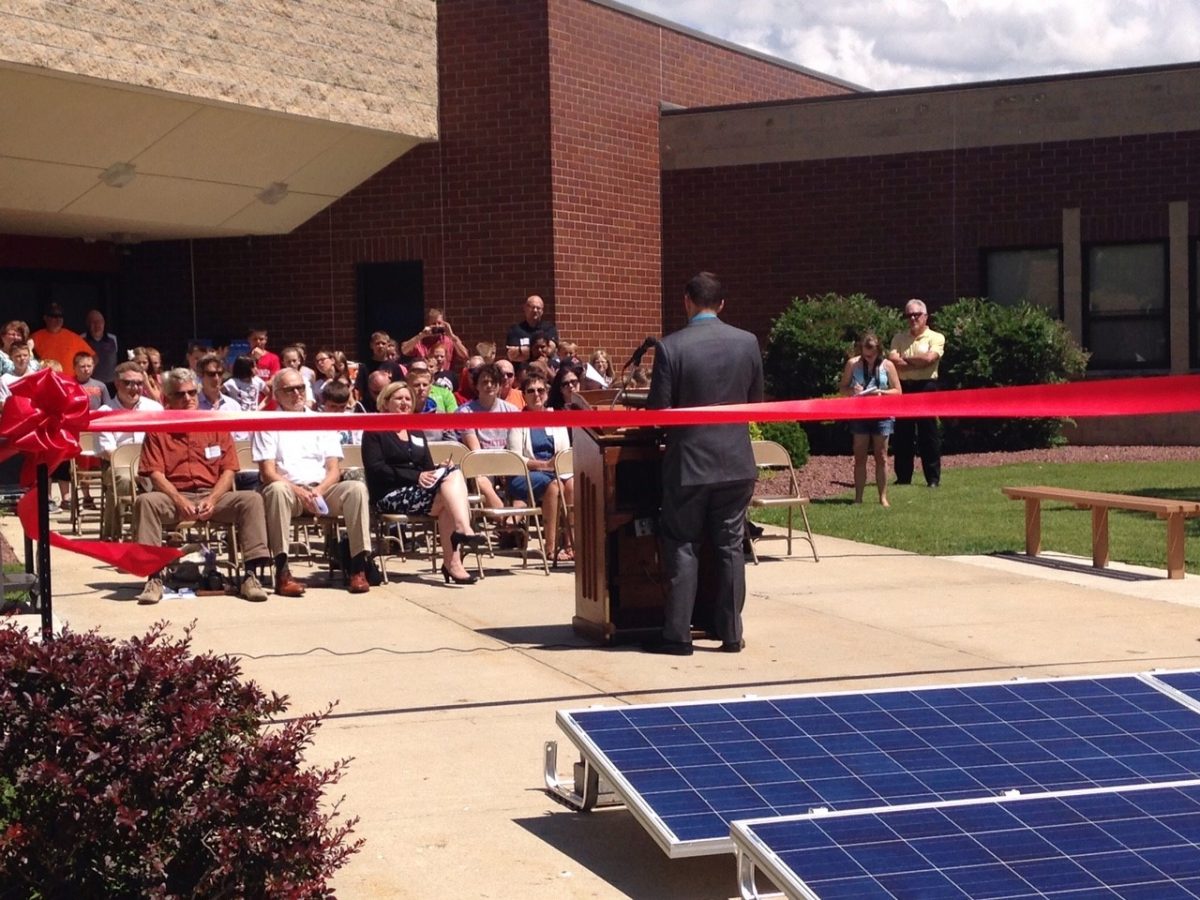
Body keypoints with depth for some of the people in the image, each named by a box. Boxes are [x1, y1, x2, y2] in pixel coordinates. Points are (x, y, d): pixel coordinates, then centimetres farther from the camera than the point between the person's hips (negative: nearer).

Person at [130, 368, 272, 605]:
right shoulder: (158, 429, 9)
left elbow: (228, 470, 6)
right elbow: (155, 475, -2)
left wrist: (212, 500, -12)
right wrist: (181, 502, -18)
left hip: (213, 497, 1)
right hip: (174, 497, -1)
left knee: (251, 499, -25)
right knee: (145, 501, -32)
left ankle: (251, 575, -28)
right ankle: (154, 578, -31)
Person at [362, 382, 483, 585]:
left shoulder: (416, 433, 27)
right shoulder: (375, 432, 6)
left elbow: (429, 468, 20)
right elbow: (376, 468, -9)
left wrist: (437, 473, -5)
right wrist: (416, 476, -19)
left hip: (420, 491, 6)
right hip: (390, 497, -6)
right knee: (452, 474, -25)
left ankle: (452, 562, -34)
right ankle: (464, 529, -40)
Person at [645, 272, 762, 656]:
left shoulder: (670, 347, -12)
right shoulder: (748, 342, -1)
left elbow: (658, 410, -10)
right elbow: (756, 401, 9)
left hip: (688, 463, -3)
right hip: (737, 462, 3)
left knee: (682, 547, 6)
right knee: (730, 546, 10)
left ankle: (677, 635, 7)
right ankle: (731, 633, 14)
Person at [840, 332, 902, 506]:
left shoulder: (887, 365, 2)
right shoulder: (853, 364, 3)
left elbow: (897, 391, 3)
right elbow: (842, 389, 7)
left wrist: (881, 392, -15)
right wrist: (852, 391, -15)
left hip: (882, 415, 0)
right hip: (859, 414, 0)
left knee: (881, 456, 3)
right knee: (860, 457, 2)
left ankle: (883, 497, 8)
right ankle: (858, 497, 5)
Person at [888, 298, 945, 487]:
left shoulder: (936, 338, 2)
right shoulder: (899, 338, 12)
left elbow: (928, 358, -15)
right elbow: (892, 360, -4)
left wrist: (905, 359, -3)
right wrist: (918, 363, -11)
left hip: (926, 388, -3)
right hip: (903, 388, 3)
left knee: (929, 434, -2)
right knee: (902, 435, 5)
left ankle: (933, 478, 2)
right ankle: (903, 477, 12)